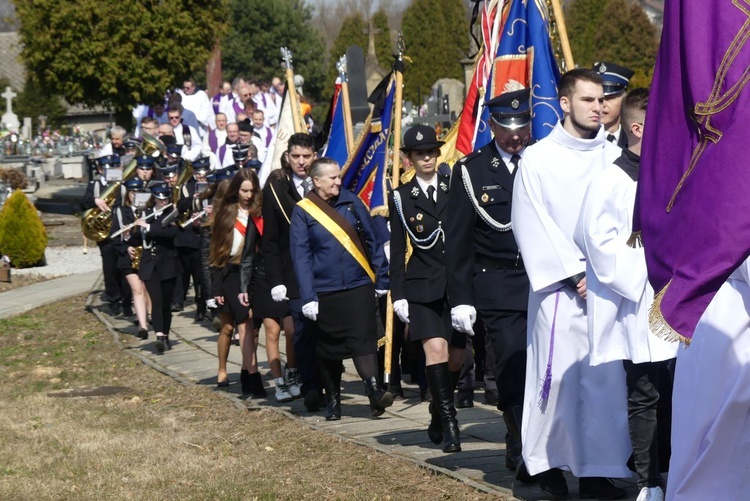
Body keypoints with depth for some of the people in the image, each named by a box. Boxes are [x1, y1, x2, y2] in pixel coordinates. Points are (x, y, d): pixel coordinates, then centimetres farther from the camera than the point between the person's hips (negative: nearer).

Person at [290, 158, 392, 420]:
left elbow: (372, 241, 9)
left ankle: (375, 392, -18)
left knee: (363, 339, -11)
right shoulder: (302, 212, -2)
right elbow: (300, 256, -4)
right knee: (328, 348, 8)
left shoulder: (351, 202, 4)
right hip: (325, 292, 0)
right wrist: (308, 297, -10)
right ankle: (333, 401, 19)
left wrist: (381, 279, 7)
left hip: (359, 286, 1)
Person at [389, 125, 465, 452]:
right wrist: (398, 296, 1)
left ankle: (438, 415, 25)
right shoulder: (401, 197, 5)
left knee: (456, 357, 3)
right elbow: (397, 251, 6)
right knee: (435, 348, -17)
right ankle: (448, 424, -11)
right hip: (423, 287, -1)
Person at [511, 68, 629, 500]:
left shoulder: (614, 157, 11)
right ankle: (551, 464, 7)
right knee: (557, 374, -5)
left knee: (607, 378, -4)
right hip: (559, 287, -2)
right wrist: (574, 273, -7)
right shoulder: (538, 158, 3)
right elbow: (533, 227, -1)